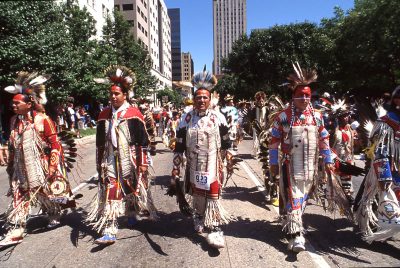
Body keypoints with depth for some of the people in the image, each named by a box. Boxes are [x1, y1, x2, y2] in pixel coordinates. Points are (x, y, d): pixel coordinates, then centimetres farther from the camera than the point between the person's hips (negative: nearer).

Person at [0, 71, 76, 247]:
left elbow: (55, 144, -15)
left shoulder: (42, 119, -16)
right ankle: (16, 230, 12)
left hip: (41, 166, -5)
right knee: (19, 196, 4)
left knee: (48, 191, 11)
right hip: (21, 169, 5)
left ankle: (54, 215, 38)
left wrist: (53, 166, -17)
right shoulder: (14, 120, 3)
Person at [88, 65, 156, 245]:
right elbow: (99, 141, 12)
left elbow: (143, 140, -7)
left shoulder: (134, 113, -8)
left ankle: (132, 214, 43)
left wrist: (143, 162, -9)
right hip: (110, 161, 3)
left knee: (132, 190, 15)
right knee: (110, 194, -3)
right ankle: (109, 231, 1)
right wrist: (99, 162, 13)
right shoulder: (104, 114, 5)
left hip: (130, 161, -2)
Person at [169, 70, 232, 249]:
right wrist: (175, 171, -4)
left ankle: (216, 229, 6)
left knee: (213, 196, -4)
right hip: (193, 165, 2)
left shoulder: (218, 118, -6)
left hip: (213, 165, -2)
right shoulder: (186, 119, -4)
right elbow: (179, 147, -3)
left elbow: (226, 143, 5)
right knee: (197, 194, 19)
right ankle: (199, 217, 45)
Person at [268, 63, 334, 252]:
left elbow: (324, 140, 12)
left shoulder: (317, 116, 4)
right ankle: (296, 234, -1)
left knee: (303, 198, 17)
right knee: (292, 198, -5)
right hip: (290, 165, -4)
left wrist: (327, 161, 11)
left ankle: (289, 222, 38)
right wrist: (273, 163, -4)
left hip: (310, 165, 5)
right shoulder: (283, 116, -7)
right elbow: (274, 141, -4)